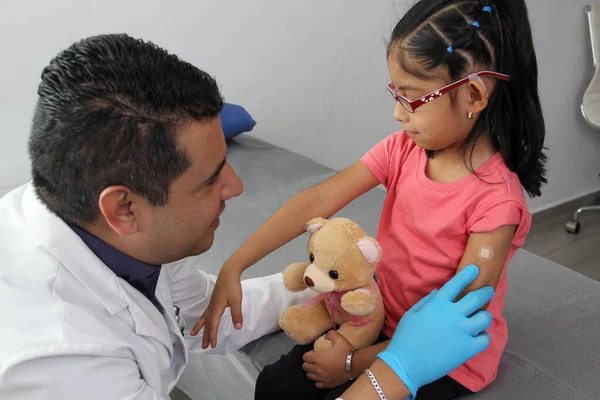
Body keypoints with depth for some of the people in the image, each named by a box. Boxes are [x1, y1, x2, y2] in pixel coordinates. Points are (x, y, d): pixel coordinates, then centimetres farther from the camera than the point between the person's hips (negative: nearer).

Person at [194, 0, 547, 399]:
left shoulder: (496, 201, -27)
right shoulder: (403, 149, -11)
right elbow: (317, 201, -18)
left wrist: (355, 362, -20)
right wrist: (233, 268, -24)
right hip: (382, 319, 5)